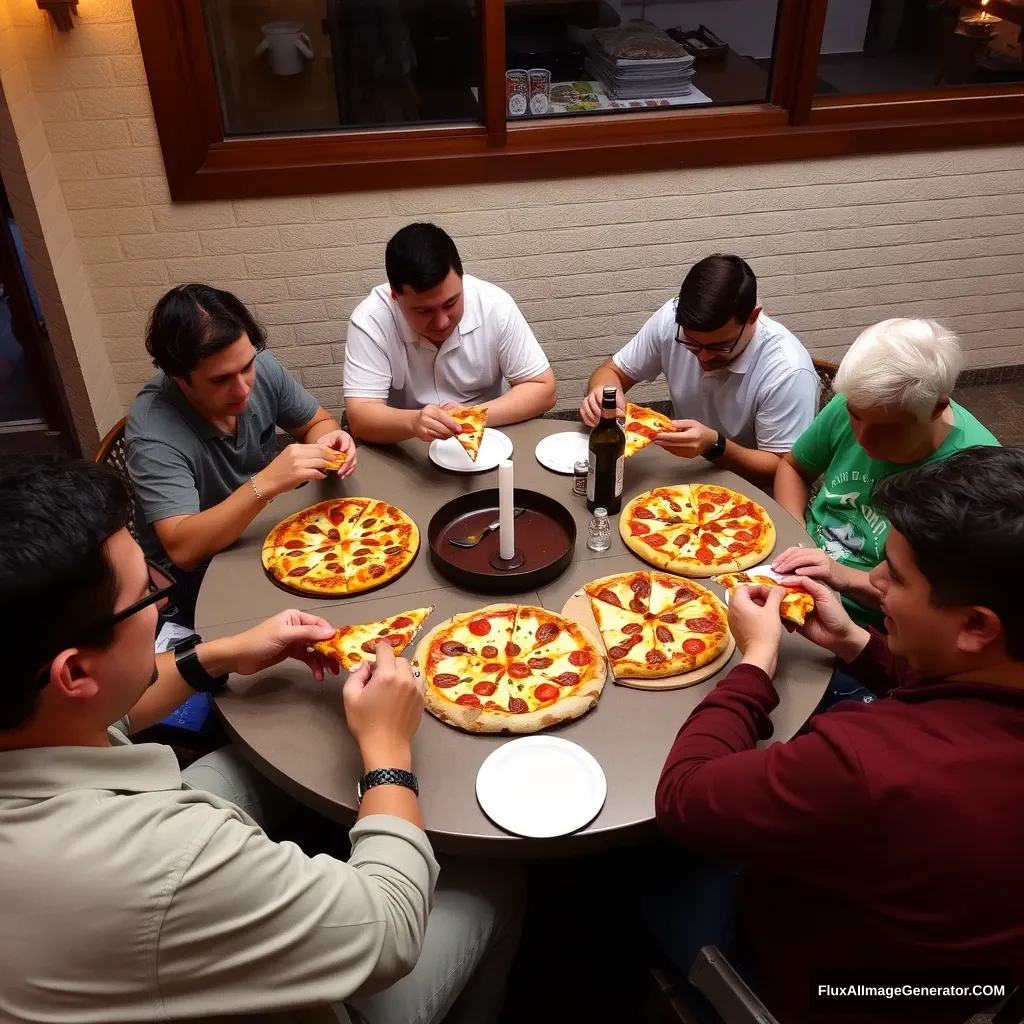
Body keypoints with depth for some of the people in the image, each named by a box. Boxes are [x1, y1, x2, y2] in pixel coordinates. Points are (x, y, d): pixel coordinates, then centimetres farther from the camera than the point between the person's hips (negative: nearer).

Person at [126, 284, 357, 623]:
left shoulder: (260, 367, -13)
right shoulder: (153, 431, -28)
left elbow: (316, 421, 3)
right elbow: (183, 549, -34)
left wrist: (326, 442, -21)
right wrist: (264, 484, -43)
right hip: (197, 575, -6)